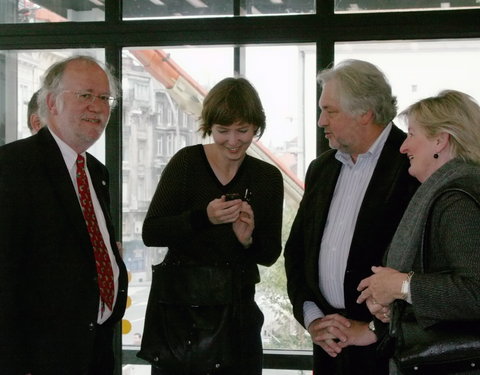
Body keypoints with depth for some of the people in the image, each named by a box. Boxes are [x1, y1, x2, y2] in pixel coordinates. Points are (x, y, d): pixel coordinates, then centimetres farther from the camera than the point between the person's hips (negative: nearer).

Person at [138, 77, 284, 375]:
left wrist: (249, 240, -16)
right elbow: (150, 233, -11)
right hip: (180, 305, -3)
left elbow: (271, 255, 5)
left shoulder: (268, 177, 3)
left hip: (236, 309, 3)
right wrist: (203, 217, -25)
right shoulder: (187, 162, -6)